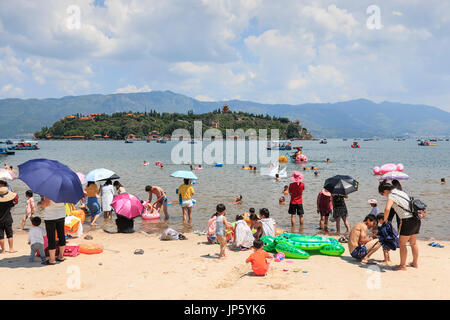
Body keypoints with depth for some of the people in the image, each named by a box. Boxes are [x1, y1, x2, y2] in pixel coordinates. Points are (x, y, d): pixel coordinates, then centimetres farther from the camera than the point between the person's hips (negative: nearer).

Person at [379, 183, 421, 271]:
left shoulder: (391, 195, -9)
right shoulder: (402, 192, 18)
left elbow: (387, 209, -25)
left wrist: (385, 220, -10)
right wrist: (401, 223, 28)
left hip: (408, 221, -9)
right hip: (416, 219, 9)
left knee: (402, 244, 3)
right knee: (413, 243, 21)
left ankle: (402, 265, 8)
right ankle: (415, 263, 33)